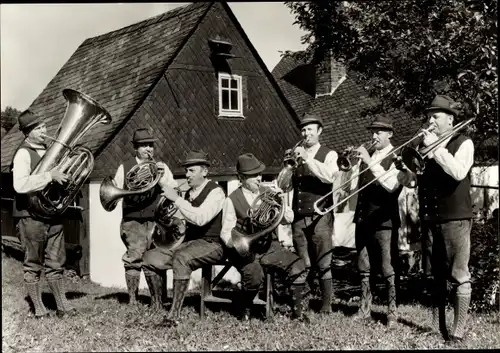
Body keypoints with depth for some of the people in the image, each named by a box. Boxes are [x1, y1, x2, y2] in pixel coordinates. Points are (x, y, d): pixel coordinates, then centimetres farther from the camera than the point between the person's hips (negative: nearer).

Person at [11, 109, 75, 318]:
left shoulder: (48, 152, 13)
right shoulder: (23, 154, -10)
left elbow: (61, 177, 26)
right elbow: (20, 185, -25)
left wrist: (64, 174, 4)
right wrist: (49, 175, -25)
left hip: (53, 215, 7)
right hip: (31, 216, -7)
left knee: (55, 265, 10)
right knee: (33, 266, 4)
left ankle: (62, 306, 15)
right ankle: (39, 310, 10)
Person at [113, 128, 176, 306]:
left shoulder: (161, 167, 14)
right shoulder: (124, 167, 12)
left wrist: (162, 177, -13)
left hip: (156, 222, 1)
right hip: (133, 222, -1)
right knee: (134, 258, -14)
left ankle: (159, 301, 4)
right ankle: (132, 300, -4)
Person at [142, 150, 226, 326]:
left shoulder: (215, 192, -8)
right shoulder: (188, 193, 16)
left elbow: (200, 218, -25)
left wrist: (176, 199, -23)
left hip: (211, 244, -8)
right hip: (189, 242, 8)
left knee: (181, 258, -37)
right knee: (150, 258, -8)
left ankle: (175, 313, -34)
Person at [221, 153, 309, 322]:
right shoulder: (232, 200, -1)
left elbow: (288, 219, 7)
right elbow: (226, 232, -2)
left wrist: (281, 203, -12)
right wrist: (234, 242, -24)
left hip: (270, 247, 4)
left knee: (298, 266, -20)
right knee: (255, 275, -33)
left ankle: (297, 310, -1)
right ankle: (245, 310, -1)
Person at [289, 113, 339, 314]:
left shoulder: (329, 155, 3)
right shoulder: (296, 155, 16)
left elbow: (330, 176, -18)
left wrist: (307, 158, -20)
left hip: (320, 216, -4)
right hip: (299, 217, 4)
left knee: (324, 264, -4)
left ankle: (326, 306, 0)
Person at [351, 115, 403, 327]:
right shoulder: (367, 157, 15)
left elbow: (391, 184, -22)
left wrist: (370, 161, -26)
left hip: (384, 221, -6)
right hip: (363, 220, 6)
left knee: (388, 270, -4)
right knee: (364, 269, 11)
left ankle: (392, 313, 3)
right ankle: (365, 309, 20)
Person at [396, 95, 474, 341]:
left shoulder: (463, 143, -1)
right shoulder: (426, 145, 15)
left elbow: (458, 172, -21)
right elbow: (411, 181, 15)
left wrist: (435, 147, -16)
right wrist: (404, 168, -6)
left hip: (455, 219, -6)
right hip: (429, 219, 6)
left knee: (459, 275, -5)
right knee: (435, 275, 10)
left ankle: (458, 330, -2)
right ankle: (436, 326, 17)